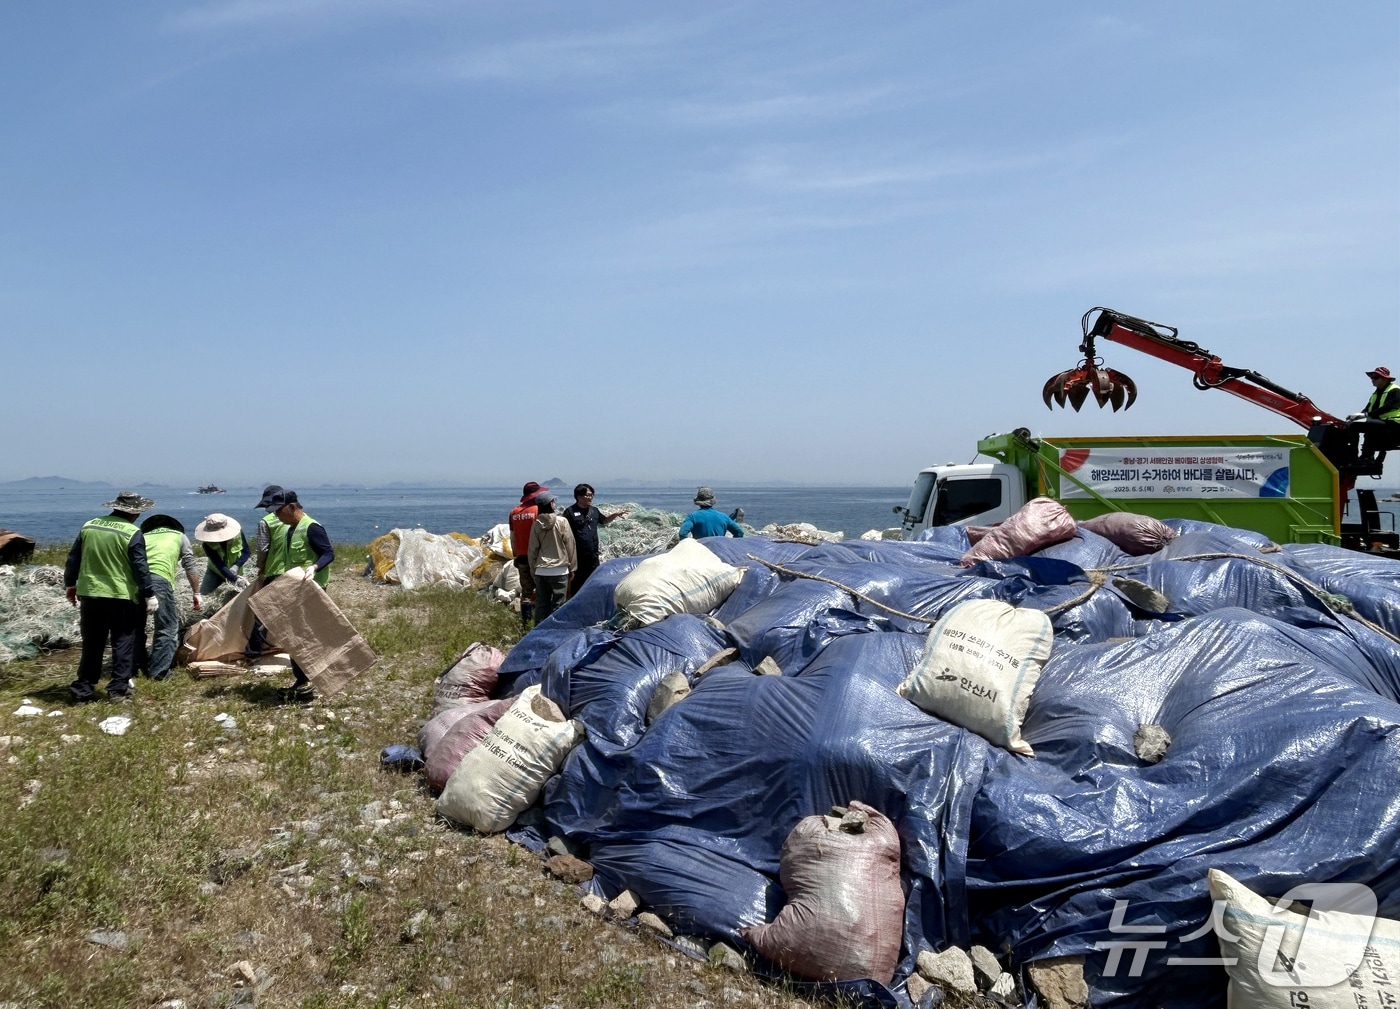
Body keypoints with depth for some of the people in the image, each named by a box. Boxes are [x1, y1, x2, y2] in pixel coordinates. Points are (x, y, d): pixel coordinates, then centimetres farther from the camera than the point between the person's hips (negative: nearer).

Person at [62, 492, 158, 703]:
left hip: (90, 594, 5)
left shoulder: (88, 526, 6)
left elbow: (73, 559, 12)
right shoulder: (133, 533, -10)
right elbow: (140, 568, -11)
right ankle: (118, 689, 3)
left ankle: (82, 690, 16)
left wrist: (70, 584, 24)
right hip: (122, 597, -5)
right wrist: (149, 595, -5)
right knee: (123, 643, 5)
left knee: (92, 644, 14)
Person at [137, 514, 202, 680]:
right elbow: (191, 567, 20)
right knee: (168, 628, 6)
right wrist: (196, 594, 26)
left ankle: (137, 666, 30)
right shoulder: (179, 536, 25)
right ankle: (158, 671, 2)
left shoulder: (144, 536, 31)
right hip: (159, 578, -4)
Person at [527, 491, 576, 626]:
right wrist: (572, 566, 5)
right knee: (557, 604, 3)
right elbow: (570, 545, -4)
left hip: (541, 570, 3)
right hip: (559, 569, -3)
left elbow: (533, 549, 5)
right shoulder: (562, 521, -8)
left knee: (541, 604, 10)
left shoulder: (536, 524, 0)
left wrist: (533, 569, 15)